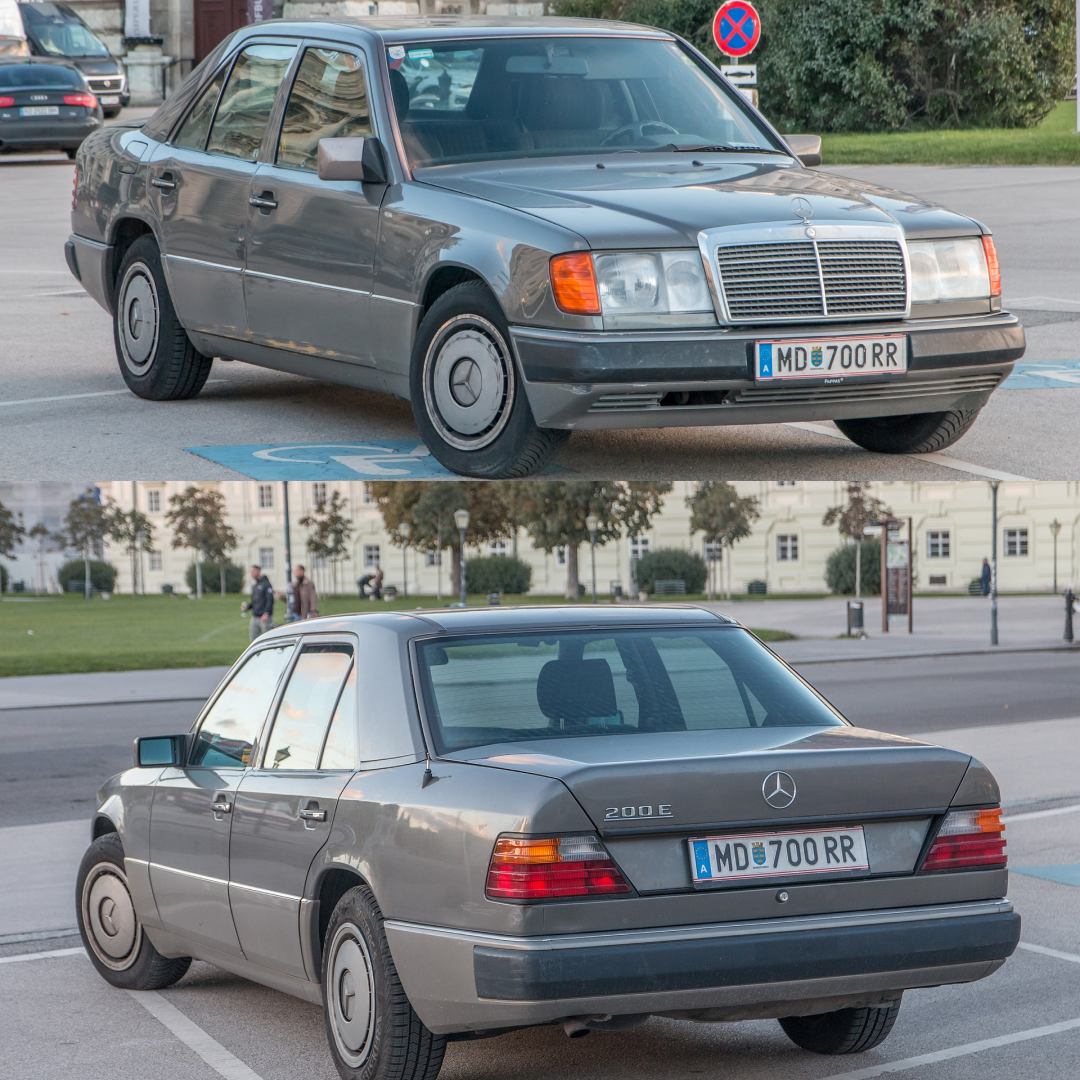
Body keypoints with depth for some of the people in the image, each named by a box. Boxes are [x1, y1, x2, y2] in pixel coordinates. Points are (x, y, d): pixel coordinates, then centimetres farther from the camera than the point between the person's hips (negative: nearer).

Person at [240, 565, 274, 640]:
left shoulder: (266, 584, -9)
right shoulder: (254, 586, 16)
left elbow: (270, 600, -15)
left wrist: (266, 613, -25)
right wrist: (247, 607, 3)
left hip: (265, 618, -8)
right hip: (255, 618, 8)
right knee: (254, 640, 3)